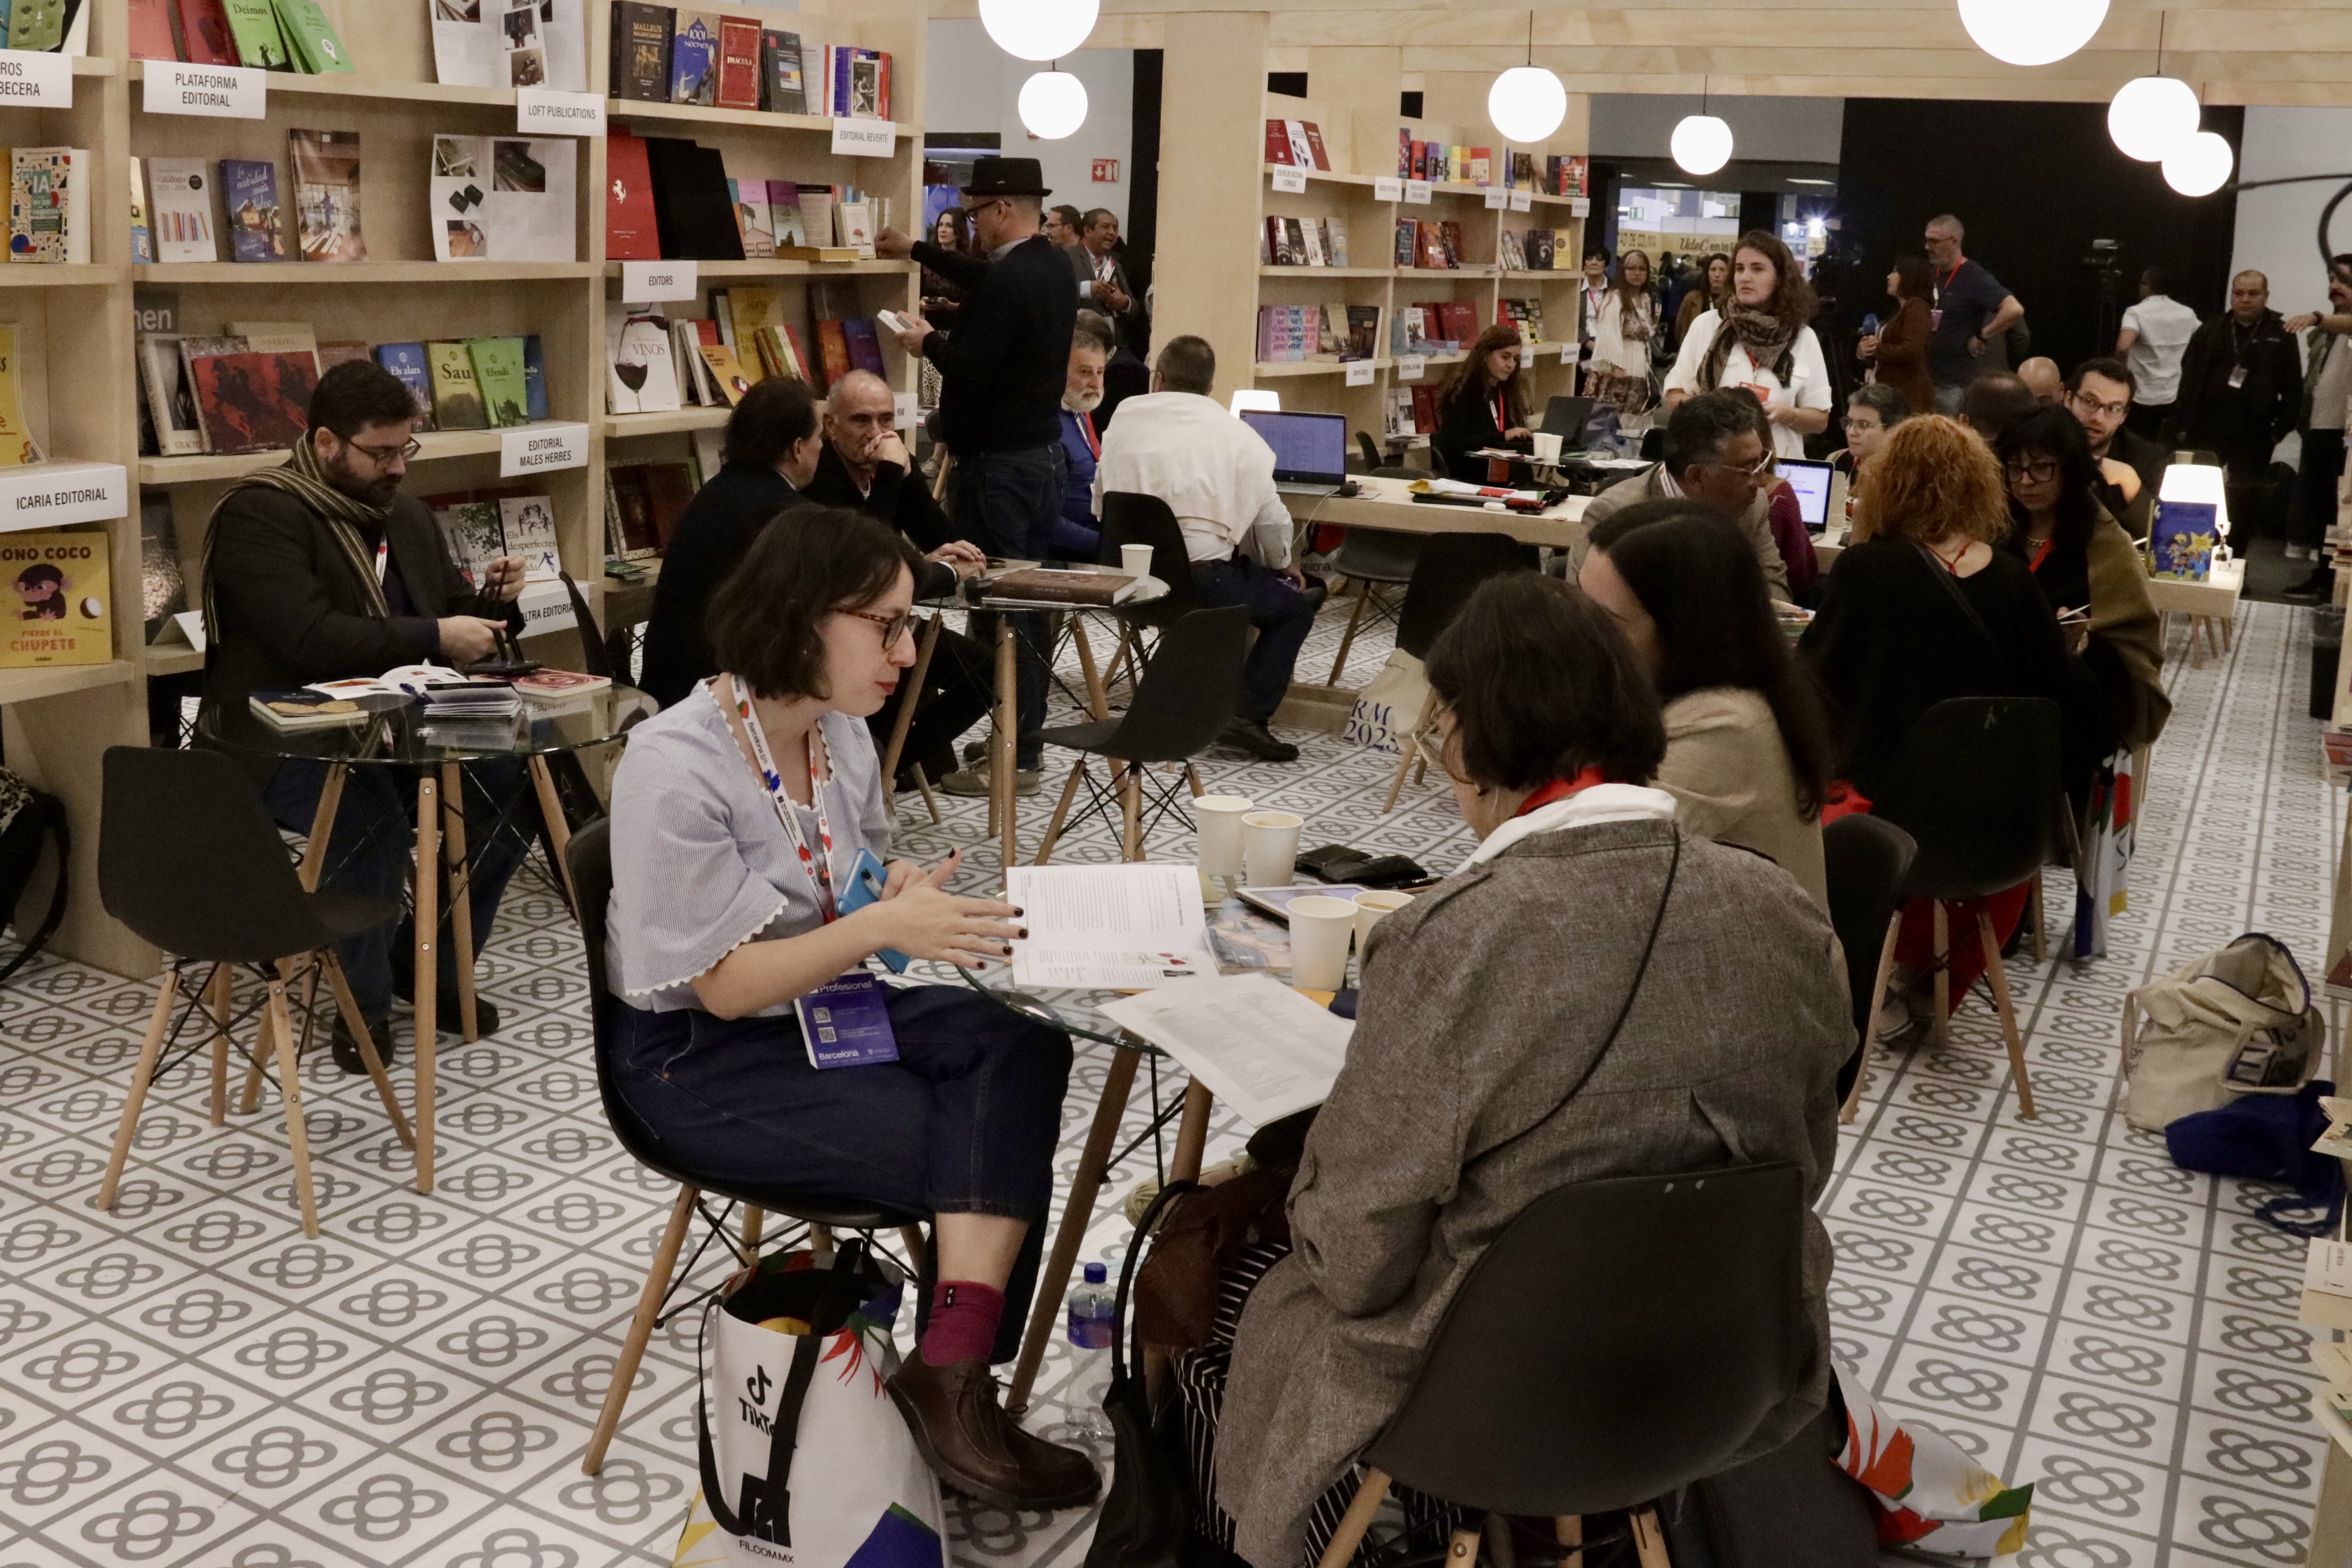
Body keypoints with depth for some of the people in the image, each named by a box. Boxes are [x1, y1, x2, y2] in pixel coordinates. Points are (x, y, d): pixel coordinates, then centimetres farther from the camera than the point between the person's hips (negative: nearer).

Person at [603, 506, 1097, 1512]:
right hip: (702, 1058, -7)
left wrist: (914, 897, -11)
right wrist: (881, 925, -33)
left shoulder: (841, 731, 0)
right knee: (977, 1144, -20)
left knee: (1023, 1051, -22)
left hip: (827, 1008, 7)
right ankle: (952, 1377, -3)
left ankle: (954, 1375, -26)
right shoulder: (674, 768, -22)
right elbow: (724, 984, -21)